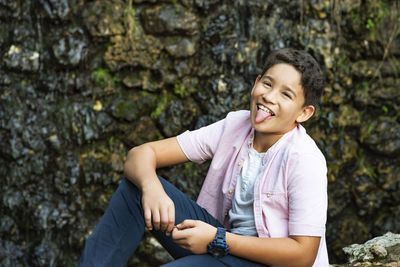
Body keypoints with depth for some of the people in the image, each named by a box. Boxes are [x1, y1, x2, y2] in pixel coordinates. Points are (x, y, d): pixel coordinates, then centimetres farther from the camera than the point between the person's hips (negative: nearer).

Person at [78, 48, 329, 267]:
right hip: (225, 241, 6)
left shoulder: (305, 160, -17)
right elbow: (141, 153, -4)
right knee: (136, 186, -11)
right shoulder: (234, 126, -2)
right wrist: (151, 187, -29)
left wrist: (217, 241, -22)